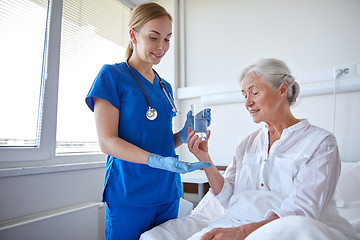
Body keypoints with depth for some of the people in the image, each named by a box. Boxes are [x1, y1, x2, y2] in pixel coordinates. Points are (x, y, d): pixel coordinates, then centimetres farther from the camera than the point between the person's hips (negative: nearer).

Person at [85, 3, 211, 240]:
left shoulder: (165, 87, 12)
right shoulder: (112, 75, -5)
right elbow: (107, 141, -13)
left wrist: (184, 134, -5)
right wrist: (158, 161, -25)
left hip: (168, 194, 6)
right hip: (129, 196, -6)